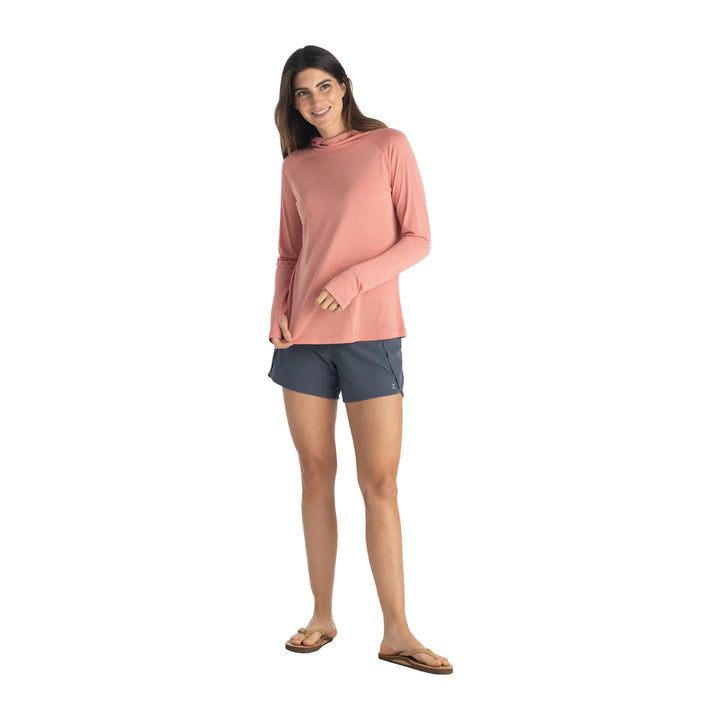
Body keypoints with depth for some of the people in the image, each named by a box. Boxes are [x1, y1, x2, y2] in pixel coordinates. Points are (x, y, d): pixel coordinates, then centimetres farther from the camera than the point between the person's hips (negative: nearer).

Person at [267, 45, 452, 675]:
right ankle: (323, 616, 16)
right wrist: (279, 309, -1)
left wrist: (352, 280, -14)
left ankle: (397, 632, 2)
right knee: (316, 474, 6)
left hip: (371, 334, -3)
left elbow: (418, 239, -2)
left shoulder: (388, 145, 2)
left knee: (380, 484, -4)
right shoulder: (296, 166, 12)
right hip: (304, 338, 3)